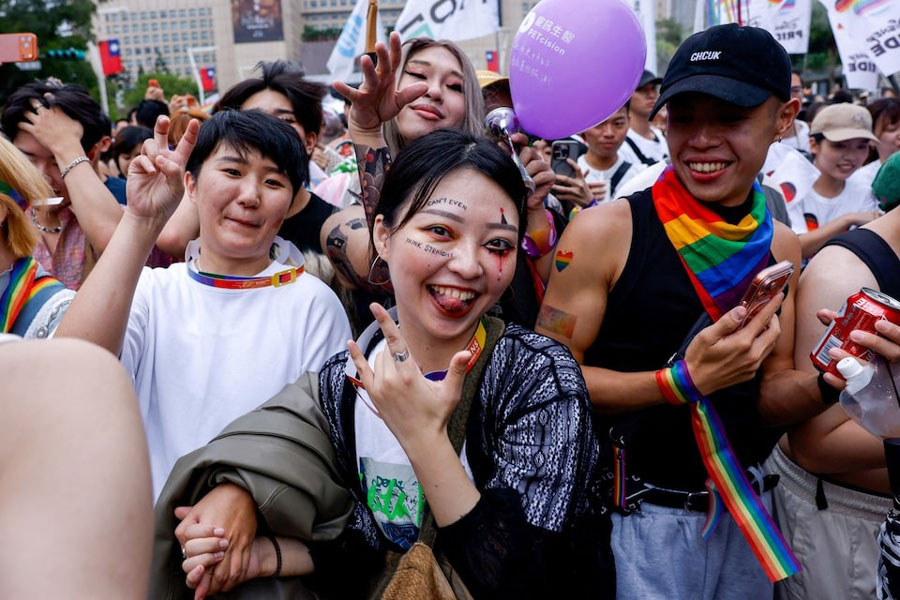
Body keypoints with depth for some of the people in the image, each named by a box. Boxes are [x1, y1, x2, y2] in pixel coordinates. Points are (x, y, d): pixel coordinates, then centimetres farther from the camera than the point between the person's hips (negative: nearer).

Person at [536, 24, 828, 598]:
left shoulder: (782, 247, -1)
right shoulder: (605, 231, -17)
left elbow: (768, 396, 4)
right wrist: (683, 381, -26)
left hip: (746, 509, 5)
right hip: (637, 520, -5)